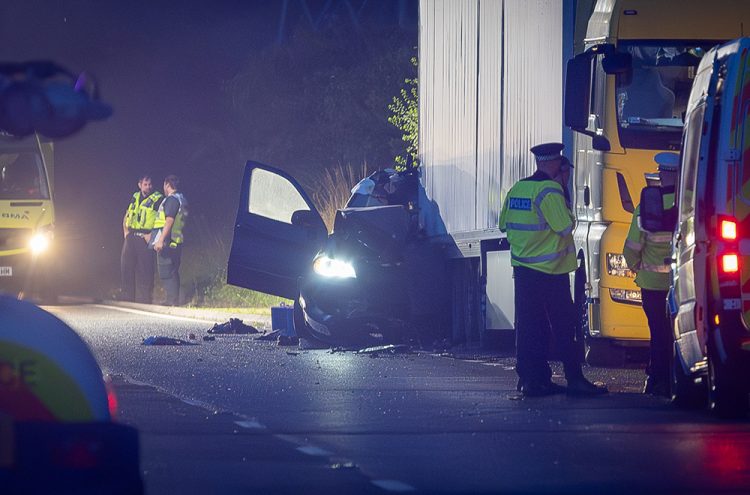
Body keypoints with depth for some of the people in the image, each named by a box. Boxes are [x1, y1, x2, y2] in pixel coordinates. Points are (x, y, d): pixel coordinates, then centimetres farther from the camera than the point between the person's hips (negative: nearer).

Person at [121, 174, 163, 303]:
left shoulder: (158, 199, -1)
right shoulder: (135, 197, 16)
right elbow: (126, 215, 25)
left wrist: (152, 235, -15)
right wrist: (125, 231, 10)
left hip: (145, 238, -6)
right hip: (130, 238, 6)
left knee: (144, 269, -7)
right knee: (126, 267, 5)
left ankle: (144, 299, -4)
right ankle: (127, 298, 11)